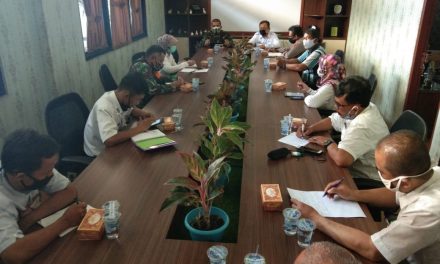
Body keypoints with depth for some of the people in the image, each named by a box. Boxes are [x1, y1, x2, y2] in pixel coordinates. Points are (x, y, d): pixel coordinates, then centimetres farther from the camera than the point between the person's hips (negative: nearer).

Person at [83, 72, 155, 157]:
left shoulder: (121, 98, -10)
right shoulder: (104, 107, -31)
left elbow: (131, 109, 14)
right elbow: (110, 141, -42)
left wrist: (143, 114, -8)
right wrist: (139, 128, -31)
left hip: (115, 145, 7)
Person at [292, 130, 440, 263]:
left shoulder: (428, 210, -39)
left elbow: (371, 249, -33)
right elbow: (397, 195, 7)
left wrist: (315, 219, -26)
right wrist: (354, 194, -3)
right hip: (406, 249, 6)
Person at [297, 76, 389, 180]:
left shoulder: (362, 126, -33)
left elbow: (340, 159, -44)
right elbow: (332, 120, 14)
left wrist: (327, 143, -22)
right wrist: (311, 128, -4)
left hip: (366, 182, -8)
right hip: (355, 168, 8)